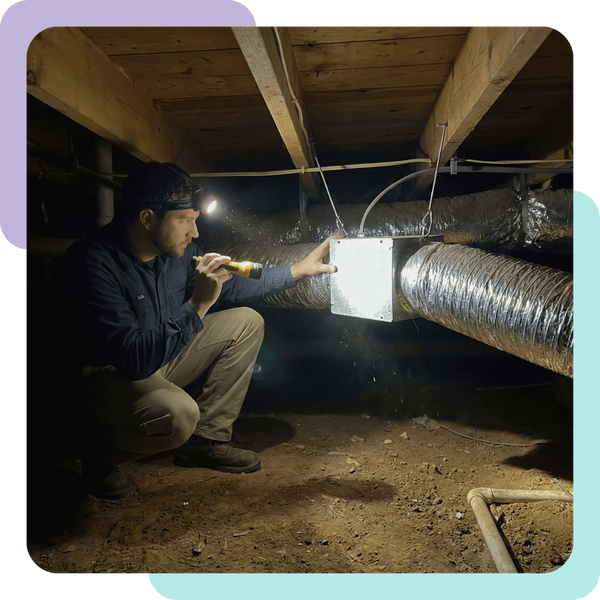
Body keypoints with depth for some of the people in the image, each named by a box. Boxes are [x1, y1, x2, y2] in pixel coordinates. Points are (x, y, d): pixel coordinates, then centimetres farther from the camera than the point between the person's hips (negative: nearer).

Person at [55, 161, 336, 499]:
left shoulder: (179, 251, -6)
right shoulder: (93, 263, -29)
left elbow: (235, 287, 10)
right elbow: (134, 359, -36)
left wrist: (299, 269, 6)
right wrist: (196, 306, -37)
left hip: (160, 359, 8)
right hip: (107, 376, -8)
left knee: (246, 322, 0)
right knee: (178, 412, -38)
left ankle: (206, 439, 6)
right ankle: (101, 451, -3)